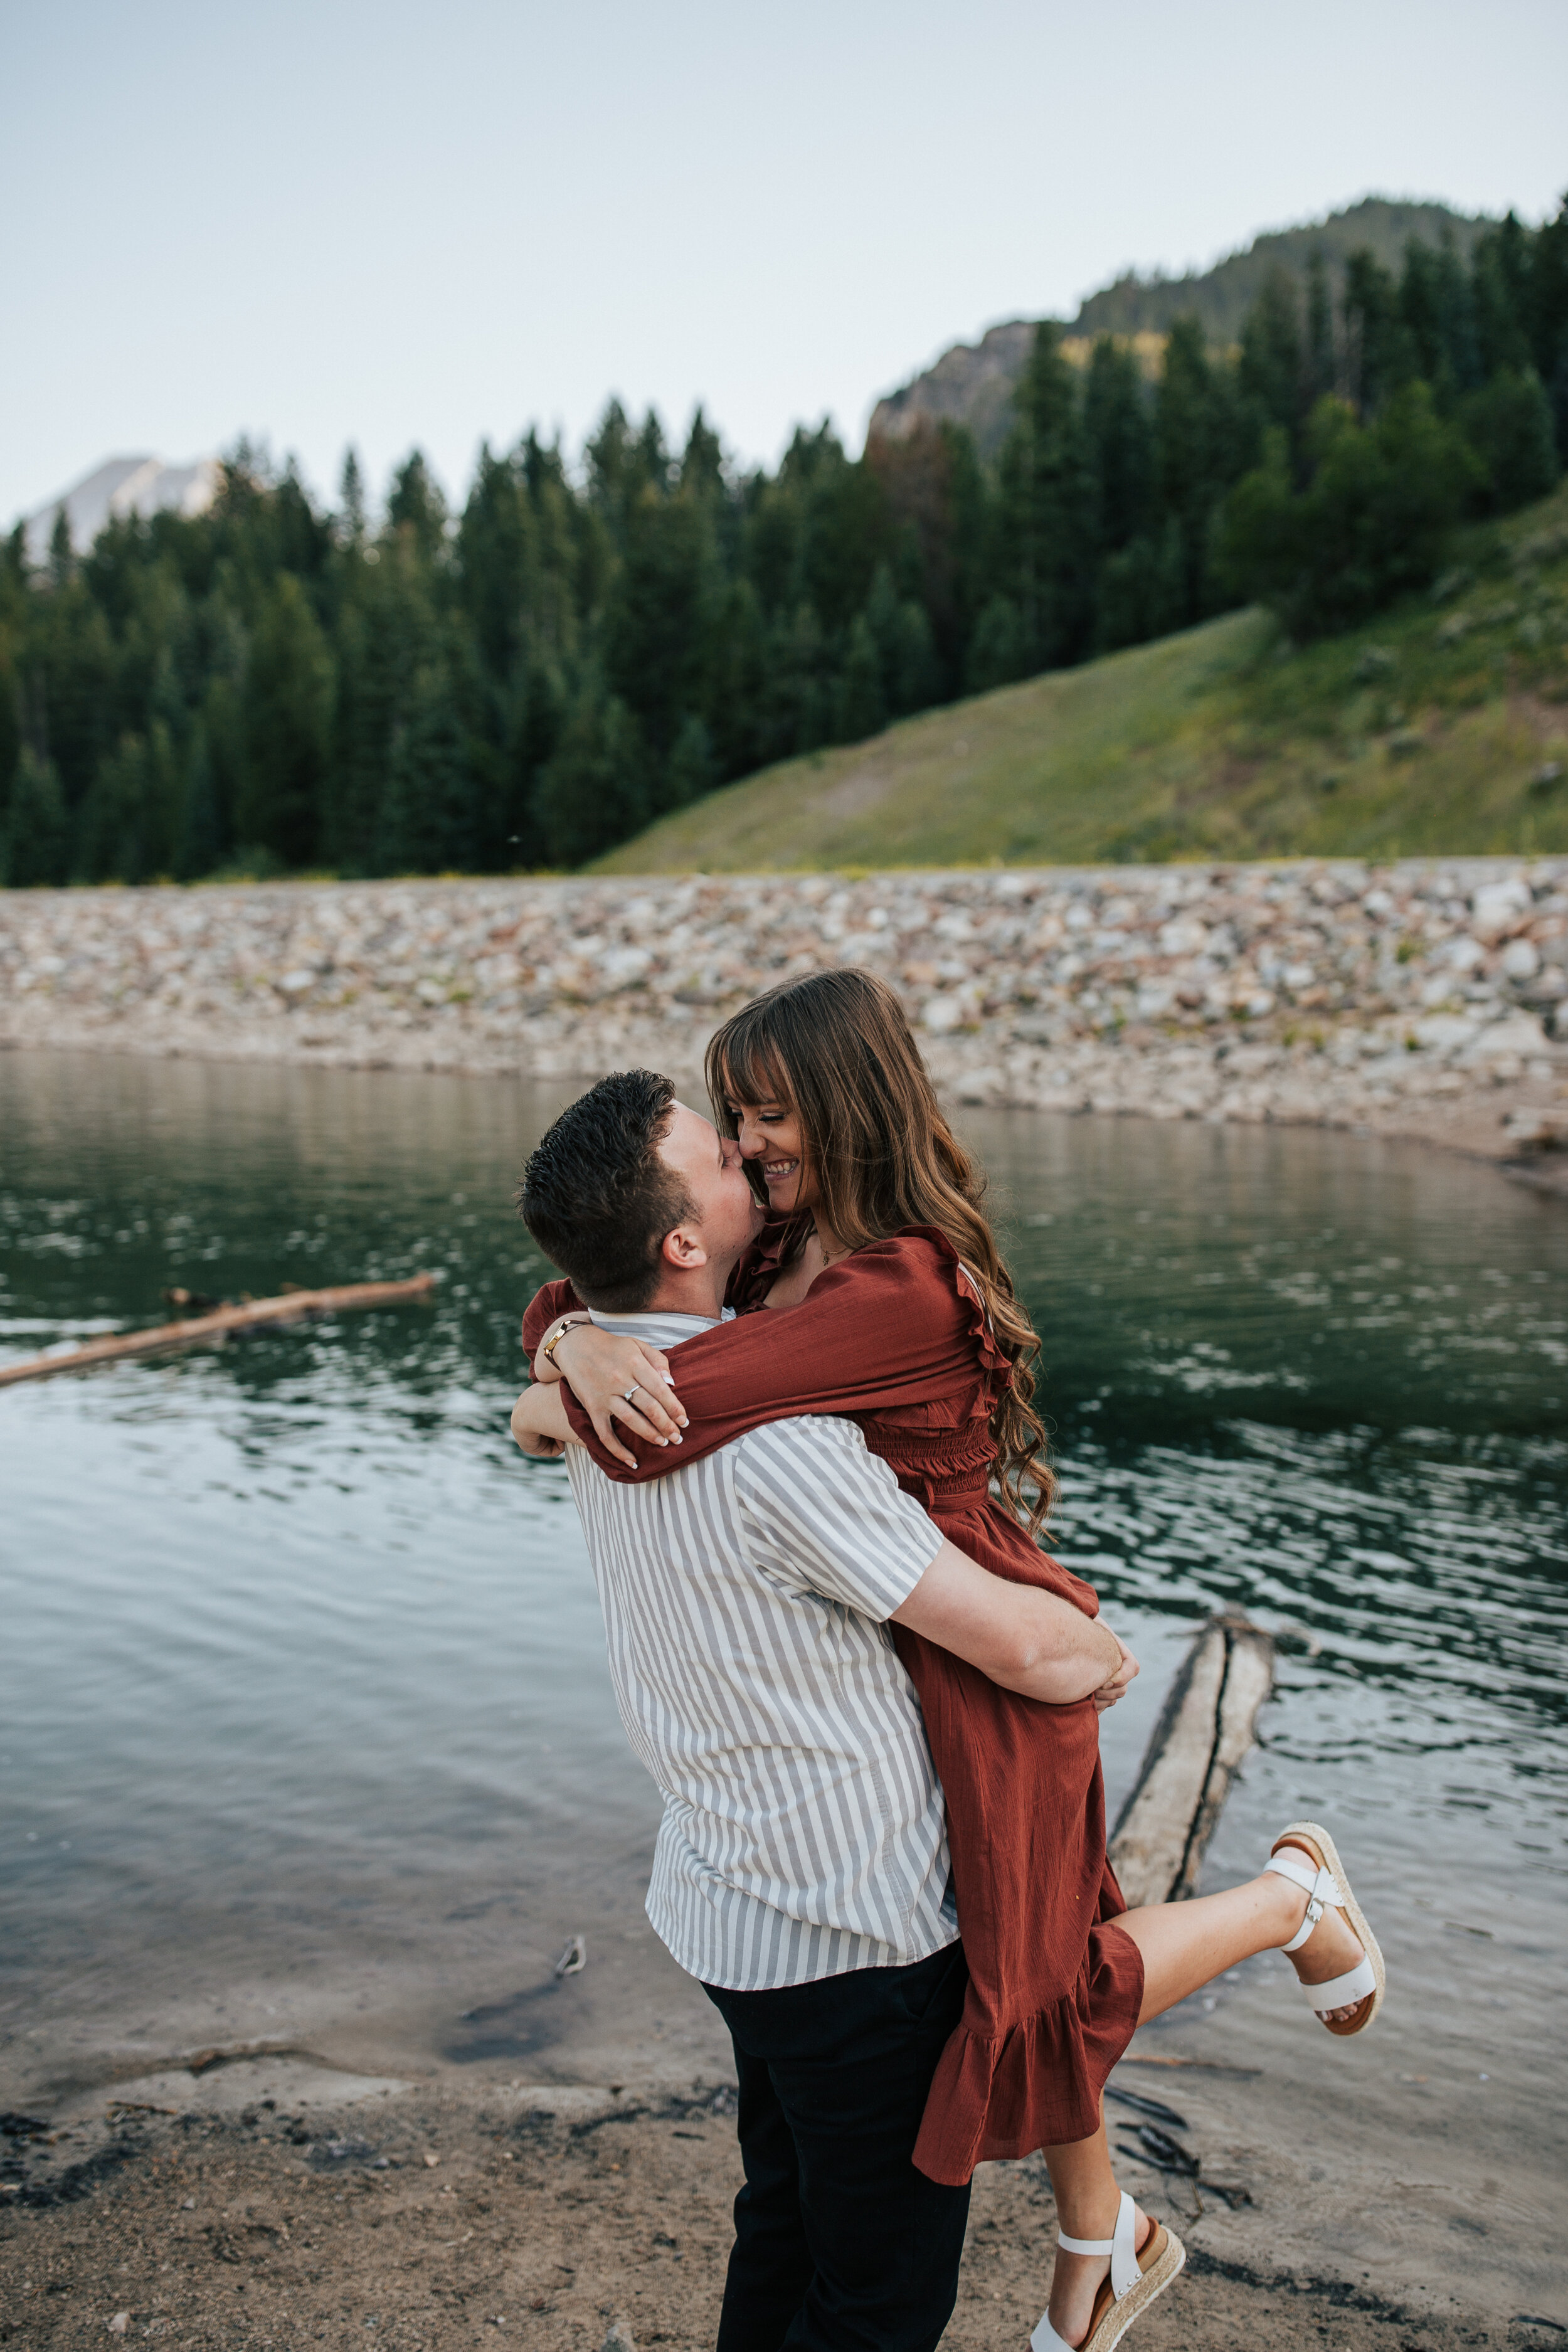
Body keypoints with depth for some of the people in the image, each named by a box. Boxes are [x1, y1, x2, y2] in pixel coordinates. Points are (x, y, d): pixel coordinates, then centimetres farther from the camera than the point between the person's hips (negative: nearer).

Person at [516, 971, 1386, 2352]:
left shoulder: (906, 1288, -28)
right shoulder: (786, 1254, 2)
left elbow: (676, 1404, -35)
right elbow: (574, 1304, 0)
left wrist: (547, 1411, -14)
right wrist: (579, 1342, -25)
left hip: (984, 1663, -9)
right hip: (883, 1659, 9)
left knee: (1032, 1987, 4)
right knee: (1005, 1961, 21)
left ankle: (1295, 1893, 26)